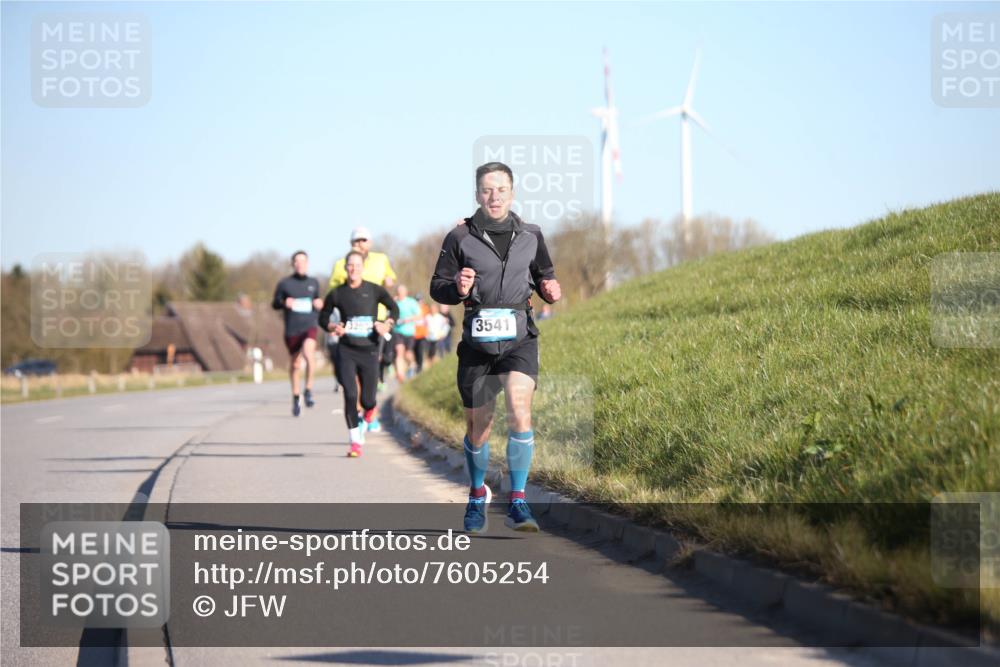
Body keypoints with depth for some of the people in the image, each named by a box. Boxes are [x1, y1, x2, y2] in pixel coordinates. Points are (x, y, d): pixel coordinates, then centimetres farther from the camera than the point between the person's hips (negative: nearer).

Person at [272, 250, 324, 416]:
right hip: (291, 330, 0)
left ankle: (308, 390, -14)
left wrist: (319, 304, -1)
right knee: (294, 364, 10)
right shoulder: (285, 283, 1)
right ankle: (295, 396, 31)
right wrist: (284, 303, -14)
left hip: (309, 327, 0)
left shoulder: (314, 283, 8)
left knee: (308, 354, -28)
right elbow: (275, 304, 7)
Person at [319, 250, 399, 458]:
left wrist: (387, 324, -10)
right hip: (346, 350, 0)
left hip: (369, 350, 0)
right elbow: (323, 317, 13)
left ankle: (368, 417, 40)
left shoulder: (374, 290, 2)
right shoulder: (336, 294, 3)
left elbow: (394, 308, 9)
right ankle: (355, 442, -4)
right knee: (350, 395, -13)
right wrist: (333, 327, -8)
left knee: (367, 400, 2)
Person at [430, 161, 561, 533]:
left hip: (519, 338, 0)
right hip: (477, 341, 0)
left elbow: (544, 276, 21)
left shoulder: (530, 236, 8)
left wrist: (551, 291, -1)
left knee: (520, 409, -22)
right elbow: (437, 286, 5)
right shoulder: (460, 238, 1)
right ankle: (477, 495, 36)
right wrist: (457, 289, -17)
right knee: (477, 429, 8)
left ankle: (517, 502, -13)